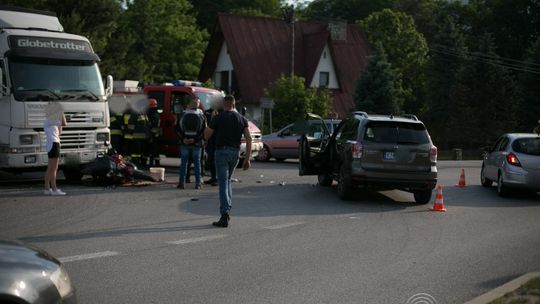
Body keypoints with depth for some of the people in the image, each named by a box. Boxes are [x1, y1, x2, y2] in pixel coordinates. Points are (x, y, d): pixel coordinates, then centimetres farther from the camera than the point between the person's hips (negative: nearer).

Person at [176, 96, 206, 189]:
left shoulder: (183, 114, 0)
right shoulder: (201, 115, -3)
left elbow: (178, 128, -3)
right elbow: (204, 130, -8)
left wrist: (183, 138, -6)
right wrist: (195, 139, -10)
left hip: (184, 143, 1)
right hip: (197, 143, -1)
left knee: (184, 162, 7)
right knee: (197, 162, 5)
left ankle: (181, 182, 5)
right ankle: (198, 183, 3)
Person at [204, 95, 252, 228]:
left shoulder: (218, 118, -4)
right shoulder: (242, 119, 6)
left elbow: (206, 136, 3)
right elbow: (248, 139, 1)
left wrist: (212, 122, 20)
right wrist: (247, 158, 2)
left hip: (221, 151, -4)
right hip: (235, 152, 4)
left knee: (223, 183, -6)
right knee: (227, 180, 22)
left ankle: (225, 214, -15)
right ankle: (227, 209, 20)